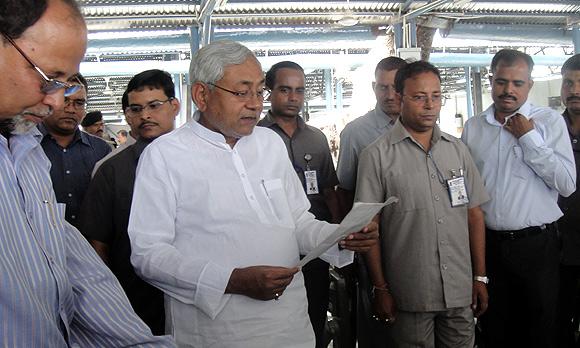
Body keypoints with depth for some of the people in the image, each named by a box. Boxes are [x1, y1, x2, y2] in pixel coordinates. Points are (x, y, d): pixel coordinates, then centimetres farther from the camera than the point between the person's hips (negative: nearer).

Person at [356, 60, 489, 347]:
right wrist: (381, 289, -6)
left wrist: (480, 277, 7)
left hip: (461, 291, 4)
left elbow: (474, 215, 9)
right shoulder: (377, 155, -7)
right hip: (409, 298, -4)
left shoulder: (457, 149, 7)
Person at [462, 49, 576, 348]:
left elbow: (567, 184, -12)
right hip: (487, 242, 3)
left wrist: (529, 138, -14)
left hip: (536, 244, -2)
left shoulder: (550, 121, -4)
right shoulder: (473, 127, 6)